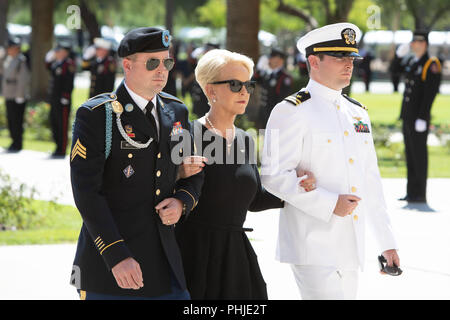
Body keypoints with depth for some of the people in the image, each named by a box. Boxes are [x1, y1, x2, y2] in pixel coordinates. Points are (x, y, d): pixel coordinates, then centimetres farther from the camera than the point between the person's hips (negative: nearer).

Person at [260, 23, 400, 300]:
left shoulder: (358, 114, 17)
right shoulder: (292, 112, -5)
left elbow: (371, 182, 20)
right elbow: (274, 176, -13)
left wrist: (387, 243, 16)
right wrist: (329, 203, -19)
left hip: (351, 250, 7)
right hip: (312, 248, -7)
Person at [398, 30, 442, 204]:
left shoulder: (432, 65, -11)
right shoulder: (411, 62, 15)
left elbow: (430, 94, -17)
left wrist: (421, 118, -21)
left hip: (419, 117, -9)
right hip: (407, 116, 9)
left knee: (419, 154, -6)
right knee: (410, 155, 10)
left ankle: (420, 194, -2)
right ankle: (411, 193, 15)